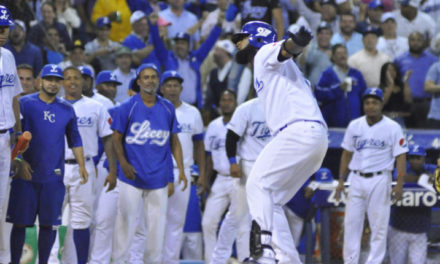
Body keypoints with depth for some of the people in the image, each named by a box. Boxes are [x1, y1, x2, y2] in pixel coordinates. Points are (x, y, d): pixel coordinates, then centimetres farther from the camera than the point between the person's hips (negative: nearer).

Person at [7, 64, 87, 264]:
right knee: (20, 221, -2)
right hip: (26, 173, -3)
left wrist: (81, 166, 10)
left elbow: (74, 140, 18)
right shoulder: (24, 104, 1)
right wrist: (19, 161, -9)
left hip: (54, 177, 3)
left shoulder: (67, 110, 11)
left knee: (49, 223, 2)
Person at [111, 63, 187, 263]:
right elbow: (117, 138, 0)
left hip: (159, 177, 3)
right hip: (131, 176, -3)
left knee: (157, 222, 4)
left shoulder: (167, 108, 8)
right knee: (126, 221, -3)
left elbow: (174, 141, 14)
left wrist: (180, 170, 6)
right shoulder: (127, 107, -1)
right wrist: (123, 163, -15)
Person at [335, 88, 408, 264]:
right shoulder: (354, 126, 8)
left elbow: (401, 156, -6)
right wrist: (341, 180, 9)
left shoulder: (392, 128, -4)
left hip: (379, 180, -3)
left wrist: (399, 183, -15)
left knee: (379, 226, -4)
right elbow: (347, 153, 14)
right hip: (357, 179, 4)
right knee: (351, 223, 2)